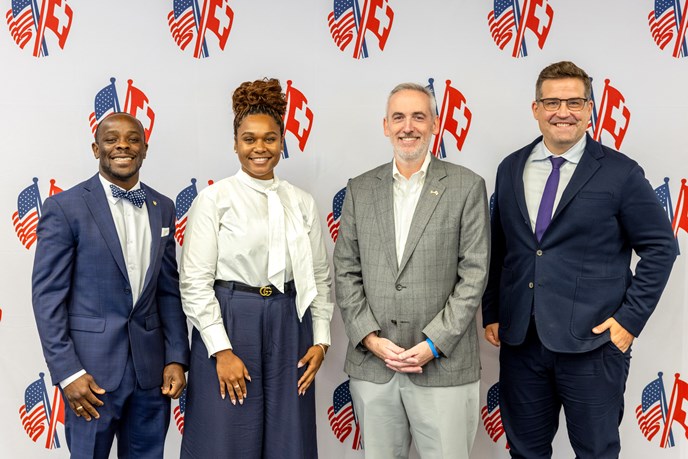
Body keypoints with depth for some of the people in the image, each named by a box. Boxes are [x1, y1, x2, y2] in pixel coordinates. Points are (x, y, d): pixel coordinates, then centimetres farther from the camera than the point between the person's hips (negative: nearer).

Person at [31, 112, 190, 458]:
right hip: (91, 367, -4)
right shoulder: (64, 207, -6)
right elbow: (47, 296, -7)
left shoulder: (163, 208, 7)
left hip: (151, 367, 4)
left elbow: (169, 289, 9)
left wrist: (177, 358, 3)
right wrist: (67, 371, -12)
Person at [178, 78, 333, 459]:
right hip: (229, 326, -3)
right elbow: (195, 281, -8)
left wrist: (320, 339, 4)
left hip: (289, 327, 4)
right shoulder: (213, 199, -4)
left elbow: (319, 277, 11)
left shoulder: (302, 203, 7)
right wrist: (222, 351, -12)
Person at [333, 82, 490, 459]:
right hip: (371, 364, 3)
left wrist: (434, 343, -11)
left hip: (443, 365, -2)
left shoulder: (466, 187, 0)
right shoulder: (360, 189, 8)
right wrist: (369, 338, -5)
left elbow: (473, 274, -4)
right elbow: (346, 272, 6)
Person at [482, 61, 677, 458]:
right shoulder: (511, 169, 7)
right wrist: (492, 314, 9)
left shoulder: (621, 173, -5)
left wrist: (631, 317, -8)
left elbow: (661, 247, -2)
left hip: (592, 342, -3)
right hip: (520, 340, 4)